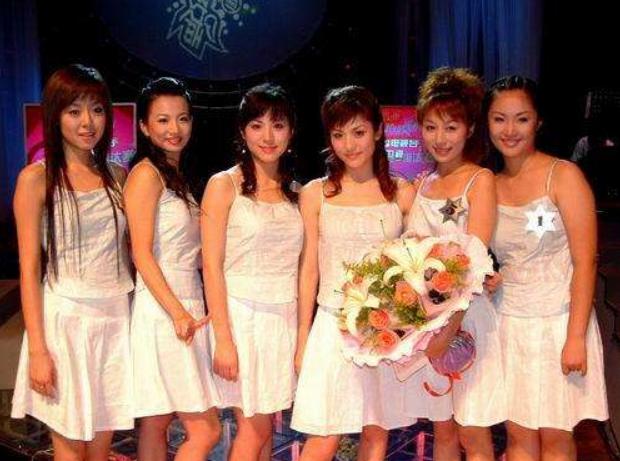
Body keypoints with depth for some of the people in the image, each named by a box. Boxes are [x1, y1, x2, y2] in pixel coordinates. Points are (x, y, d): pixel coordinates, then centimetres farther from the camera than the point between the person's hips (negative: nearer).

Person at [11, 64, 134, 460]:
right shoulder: (37, 179, -5)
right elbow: (29, 268, -6)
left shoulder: (118, 177, 8)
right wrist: (37, 349, -10)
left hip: (116, 317, 4)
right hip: (66, 319, -4)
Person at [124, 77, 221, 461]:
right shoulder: (146, 174, -9)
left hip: (186, 306, 8)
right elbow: (142, 254, -15)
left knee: (157, 424, 13)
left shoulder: (180, 176, 17)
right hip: (162, 311, -8)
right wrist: (178, 313, -21)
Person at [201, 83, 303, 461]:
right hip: (243, 315, -4)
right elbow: (212, 266, -9)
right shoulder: (224, 185, -5)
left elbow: (299, 266, 11)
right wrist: (223, 340, -13)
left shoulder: (294, 192, 10)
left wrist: (303, 330, 6)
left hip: (285, 317, 5)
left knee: (264, 429, 10)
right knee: (254, 430, 0)